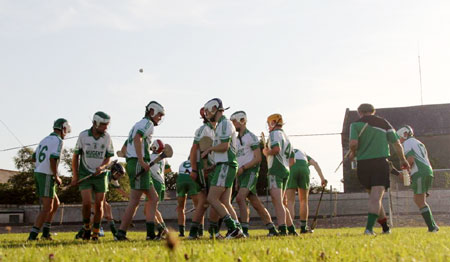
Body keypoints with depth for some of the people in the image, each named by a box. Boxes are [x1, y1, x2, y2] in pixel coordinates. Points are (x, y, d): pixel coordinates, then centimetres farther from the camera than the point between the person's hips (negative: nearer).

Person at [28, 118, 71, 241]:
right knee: (47, 208, -8)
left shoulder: (45, 140, 18)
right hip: (47, 176, -9)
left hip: (38, 173, 9)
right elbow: (53, 160, -20)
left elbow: (34, 158, 22)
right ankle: (32, 235, -15)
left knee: (55, 204, 18)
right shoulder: (58, 141, -9)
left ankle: (46, 233, 14)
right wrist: (56, 177, -12)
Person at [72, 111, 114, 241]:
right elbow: (76, 156, 3)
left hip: (100, 175, 2)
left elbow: (108, 157, 6)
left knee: (99, 205, 1)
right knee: (86, 203, -15)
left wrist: (102, 167, -16)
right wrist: (75, 176, 0)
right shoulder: (83, 135, -5)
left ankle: (96, 233, 14)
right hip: (85, 175, -2)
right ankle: (87, 227, 9)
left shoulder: (107, 137, -1)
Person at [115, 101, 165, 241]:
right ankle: (121, 233, -11)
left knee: (154, 198, 9)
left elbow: (123, 150, 26)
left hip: (131, 164, 10)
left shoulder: (138, 125, 28)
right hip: (139, 165, -10)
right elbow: (137, 139, -23)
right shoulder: (147, 123, -2)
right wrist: (142, 161, -27)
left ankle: (151, 231, 3)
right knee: (134, 201, -10)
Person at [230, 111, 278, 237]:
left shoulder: (250, 137, -5)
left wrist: (242, 168, -18)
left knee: (240, 198, -24)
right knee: (256, 204, 6)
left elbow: (258, 158, -10)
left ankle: (244, 229, -25)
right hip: (241, 174, 8)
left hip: (250, 171, -8)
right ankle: (272, 229, 12)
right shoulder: (236, 139, 19)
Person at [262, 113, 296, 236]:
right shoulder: (286, 137, 25)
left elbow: (276, 148, -22)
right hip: (286, 171, 9)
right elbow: (292, 160, 24)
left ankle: (282, 229, -28)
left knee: (277, 202, -17)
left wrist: (267, 152, -5)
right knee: (281, 203, 15)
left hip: (275, 170, -9)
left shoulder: (274, 133, -3)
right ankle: (291, 229, 15)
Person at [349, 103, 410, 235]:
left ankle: (385, 227, 22)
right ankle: (369, 227, -26)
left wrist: (353, 153, 11)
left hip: (363, 164, 1)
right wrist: (403, 160, 25)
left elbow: (353, 143, -11)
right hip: (380, 162, -1)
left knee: (374, 197, 15)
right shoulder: (384, 123, 12)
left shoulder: (356, 124, 5)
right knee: (376, 197, -9)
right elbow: (397, 144, 11)